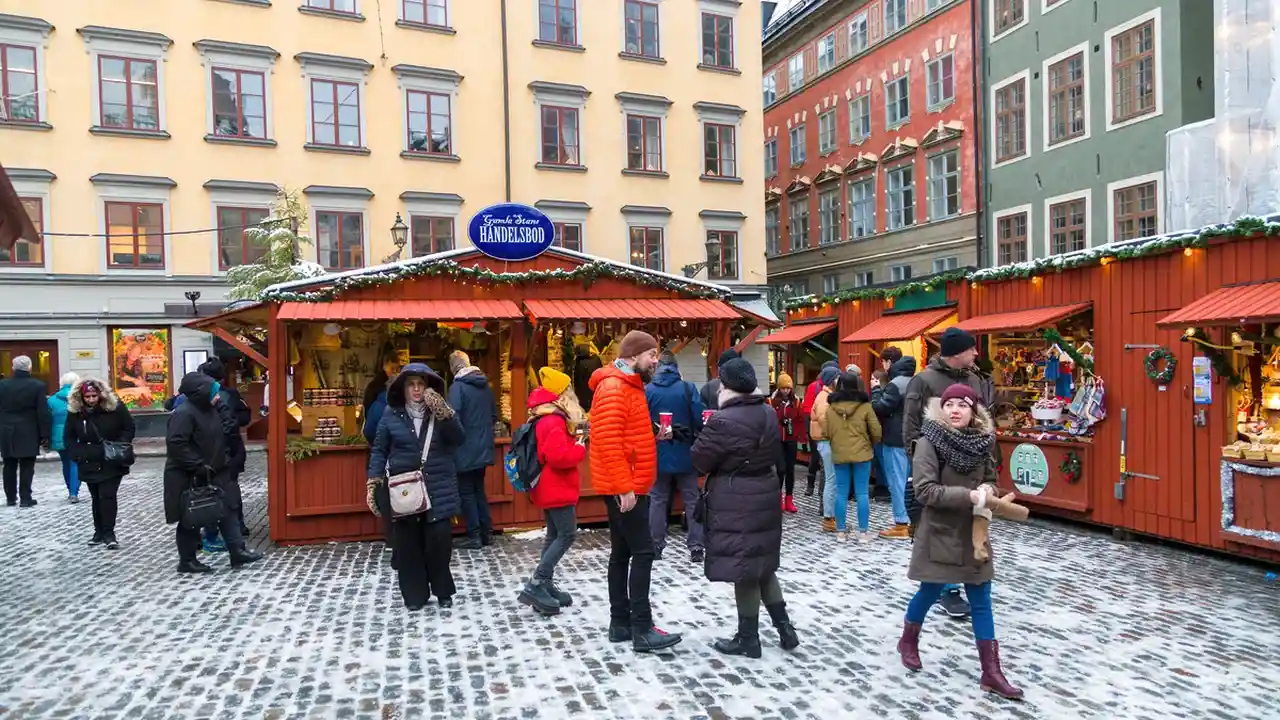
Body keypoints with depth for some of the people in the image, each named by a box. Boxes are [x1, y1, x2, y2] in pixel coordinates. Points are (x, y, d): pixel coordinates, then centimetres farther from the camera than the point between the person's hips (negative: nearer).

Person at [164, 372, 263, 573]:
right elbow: (175, 444, -27)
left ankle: (237, 551, 8)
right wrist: (198, 465, -27)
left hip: (213, 473, 9)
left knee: (227, 509, 5)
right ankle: (187, 561, 18)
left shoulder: (210, 409, 7)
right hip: (189, 477, -8)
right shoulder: (184, 413, -21)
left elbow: (222, 435, 21)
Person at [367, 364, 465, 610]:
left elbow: (458, 439, -10)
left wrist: (443, 412, -21)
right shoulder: (392, 415, 3)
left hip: (438, 489, 0)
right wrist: (373, 483, -3)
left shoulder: (440, 411, 3)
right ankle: (414, 595, 19)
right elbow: (379, 450, 6)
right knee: (407, 543, 3)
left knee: (439, 539, -3)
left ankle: (443, 591, 18)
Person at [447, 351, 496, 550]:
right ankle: (487, 533, 17)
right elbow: (494, 415, 14)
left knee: (467, 492, 3)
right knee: (479, 489, 16)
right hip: (484, 449, 7)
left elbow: (453, 419, -19)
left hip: (466, 450, -7)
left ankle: (474, 536, 4)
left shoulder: (458, 387, -14)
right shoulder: (485, 385, 7)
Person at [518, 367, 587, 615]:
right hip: (557, 488, -11)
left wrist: (574, 441, 10)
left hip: (550, 488, 11)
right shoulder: (554, 421, -20)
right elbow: (558, 456, -28)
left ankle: (545, 586, 18)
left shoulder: (545, 419, 13)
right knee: (567, 535, -8)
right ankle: (535, 586, -9)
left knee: (555, 535, 14)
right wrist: (580, 449, -13)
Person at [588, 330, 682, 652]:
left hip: (628, 485, 10)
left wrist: (654, 435, 9)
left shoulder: (629, 386, 16)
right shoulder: (613, 388, -16)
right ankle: (642, 629, -3)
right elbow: (608, 440, -25)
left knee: (622, 553, 12)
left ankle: (620, 623, 19)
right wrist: (624, 487, -26)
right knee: (642, 552, -8)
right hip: (624, 487, -10)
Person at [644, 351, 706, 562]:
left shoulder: (647, 391, -4)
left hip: (658, 455, 1)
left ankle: (656, 546, 16)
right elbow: (700, 420, -11)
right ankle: (696, 547, 9)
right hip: (684, 454, -1)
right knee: (692, 500, 9)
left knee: (657, 500, 12)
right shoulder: (688, 388, -8)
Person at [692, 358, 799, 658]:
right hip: (765, 495, 8)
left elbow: (700, 460, -13)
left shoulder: (724, 421, -20)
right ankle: (785, 628, 24)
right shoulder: (769, 413, 6)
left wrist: (706, 435, 4)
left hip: (736, 503, -8)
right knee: (762, 565, 20)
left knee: (743, 570, 4)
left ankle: (748, 638, 16)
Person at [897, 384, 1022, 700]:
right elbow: (925, 490, -21)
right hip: (940, 532, -4)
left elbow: (990, 478, 14)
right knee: (930, 592, 11)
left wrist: (988, 491, -9)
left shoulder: (981, 441, 0)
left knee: (981, 601, 8)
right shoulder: (929, 442, -15)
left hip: (973, 532, 5)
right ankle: (908, 641, 37)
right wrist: (968, 495, -26)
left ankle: (991, 672, 16)